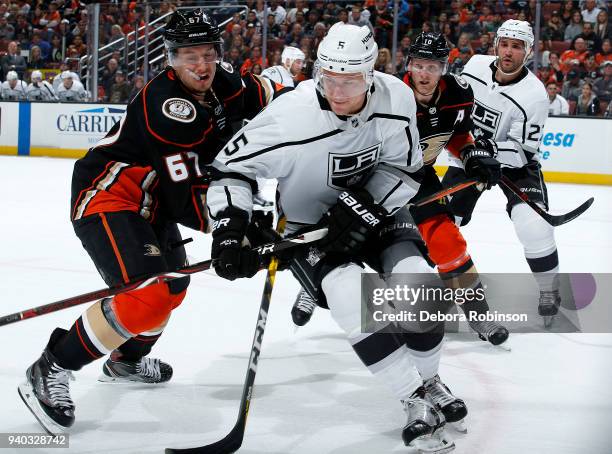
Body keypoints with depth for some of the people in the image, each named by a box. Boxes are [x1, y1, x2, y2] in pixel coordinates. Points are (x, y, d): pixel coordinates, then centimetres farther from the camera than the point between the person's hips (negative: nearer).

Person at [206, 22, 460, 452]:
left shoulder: (395, 97, -21)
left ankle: (429, 379, 11)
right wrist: (228, 230, -32)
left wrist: (363, 205, -25)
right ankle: (417, 401, -12)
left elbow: (405, 170, -10)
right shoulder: (291, 117, -30)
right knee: (352, 296, -27)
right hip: (308, 221, -3)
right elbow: (230, 168, -20)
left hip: (375, 206, 3)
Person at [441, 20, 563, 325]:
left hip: (513, 162, -4)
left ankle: (550, 293, -3)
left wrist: (491, 151, -39)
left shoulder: (533, 95, -25)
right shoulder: (475, 65, -11)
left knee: (534, 226, -22)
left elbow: (524, 151, -25)